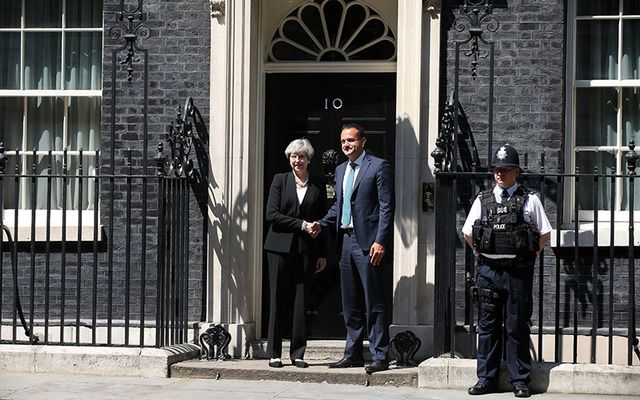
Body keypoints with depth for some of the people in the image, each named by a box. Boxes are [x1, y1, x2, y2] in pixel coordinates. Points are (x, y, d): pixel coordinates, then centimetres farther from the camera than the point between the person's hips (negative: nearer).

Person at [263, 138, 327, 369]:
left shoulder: (318, 185, 10)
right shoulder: (280, 180, 7)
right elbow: (271, 214, -2)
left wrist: (322, 254, 6)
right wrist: (301, 224, -10)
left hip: (306, 250, 1)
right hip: (280, 247, -1)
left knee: (301, 302, -1)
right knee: (278, 300, -1)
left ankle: (298, 354, 6)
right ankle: (274, 353, 4)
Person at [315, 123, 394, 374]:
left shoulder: (378, 166, -5)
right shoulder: (340, 170, 17)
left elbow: (386, 206, -10)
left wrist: (380, 241, -16)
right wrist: (321, 224, 7)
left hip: (367, 243, -7)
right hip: (345, 241, 8)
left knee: (373, 304, -5)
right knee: (350, 304, 12)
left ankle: (380, 356, -2)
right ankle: (353, 353, 19)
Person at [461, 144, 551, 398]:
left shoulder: (529, 201, 2)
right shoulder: (483, 200, 8)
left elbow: (544, 235, 8)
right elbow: (468, 233, 18)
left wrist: (529, 255, 8)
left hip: (518, 272, -2)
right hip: (488, 271, 2)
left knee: (518, 327, 3)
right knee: (488, 326, 6)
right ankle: (486, 379, 13)